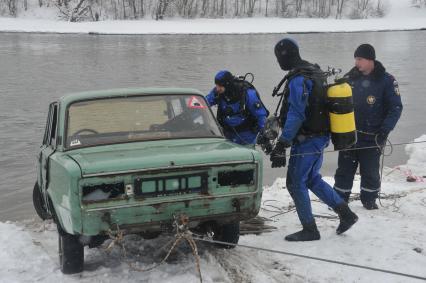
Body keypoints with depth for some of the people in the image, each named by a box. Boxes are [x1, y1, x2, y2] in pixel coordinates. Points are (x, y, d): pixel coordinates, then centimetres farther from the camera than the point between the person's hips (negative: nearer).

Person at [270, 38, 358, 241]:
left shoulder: (298, 80, -19)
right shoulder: (315, 72, 12)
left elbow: (296, 115, -24)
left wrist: (282, 144, -23)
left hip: (306, 140, -10)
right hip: (320, 136, 10)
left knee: (295, 183, 1)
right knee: (312, 179, 21)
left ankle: (309, 230, 8)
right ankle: (346, 213, 20)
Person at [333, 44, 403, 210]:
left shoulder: (386, 80, -6)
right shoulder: (350, 78, 5)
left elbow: (395, 108, -7)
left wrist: (384, 130, -17)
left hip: (372, 138, -3)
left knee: (370, 172, 7)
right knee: (344, 170, 7)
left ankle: (369, 200, 25)